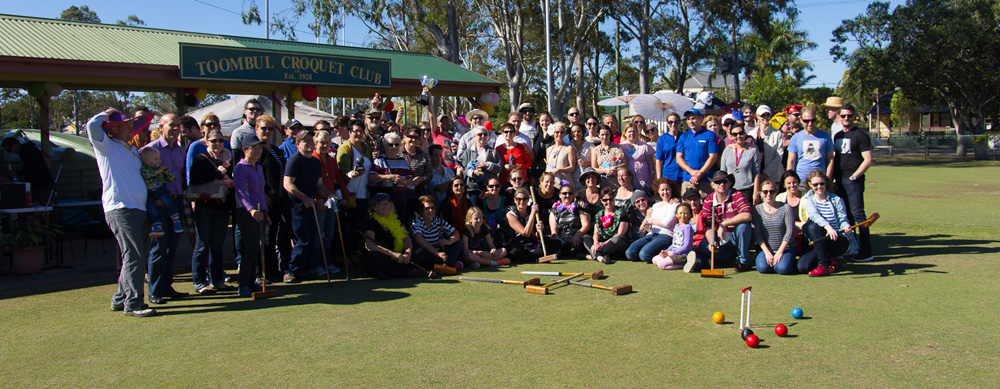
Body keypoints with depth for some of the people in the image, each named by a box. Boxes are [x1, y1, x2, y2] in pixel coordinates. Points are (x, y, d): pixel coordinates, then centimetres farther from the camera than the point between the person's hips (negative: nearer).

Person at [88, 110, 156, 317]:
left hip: (139, 208, 8)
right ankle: (133, 304, -11)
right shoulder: (106, 146, 2)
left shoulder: (132, 149, 24)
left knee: (135, 257, 11)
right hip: (119, 209, -8)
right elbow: (92, 125, -15)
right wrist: (106, 114, 2)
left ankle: (120, 299, 21)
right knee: (133, 257, -13)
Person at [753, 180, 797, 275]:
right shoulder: (757, 209, 2)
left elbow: (790, 231, -7)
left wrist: (780, 252, -13)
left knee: (782, 269, -26)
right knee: (763, 268, -27)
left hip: (785, 248, -1)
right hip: (765, 249, 1)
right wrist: (767, 252, -13)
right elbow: (757, 233, -4)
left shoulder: (786, 208, -3)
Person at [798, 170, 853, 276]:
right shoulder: (808, 200, 3)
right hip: (820, 243, 3)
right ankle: (829, 261, 10)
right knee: (803, 266, -21)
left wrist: (846, 227, -27)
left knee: (814, 227, -33)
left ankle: (825, 265, -24)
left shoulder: (836, 200, 0)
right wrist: (828, 227, -38)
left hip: (840, 241, -3)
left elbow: (843, 220, 0)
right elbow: (814, 215, -17)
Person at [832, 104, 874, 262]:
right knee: (846, 215, 11)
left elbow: (868, 160, -9)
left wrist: (853, 177, -13)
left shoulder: (861, 135, -4)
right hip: (839, 181, 7)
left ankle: (865, 251, -6)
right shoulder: (837, 136, 17)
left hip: (854, 181, -7)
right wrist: (833, 178, 12)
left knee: (857, 213, -9)